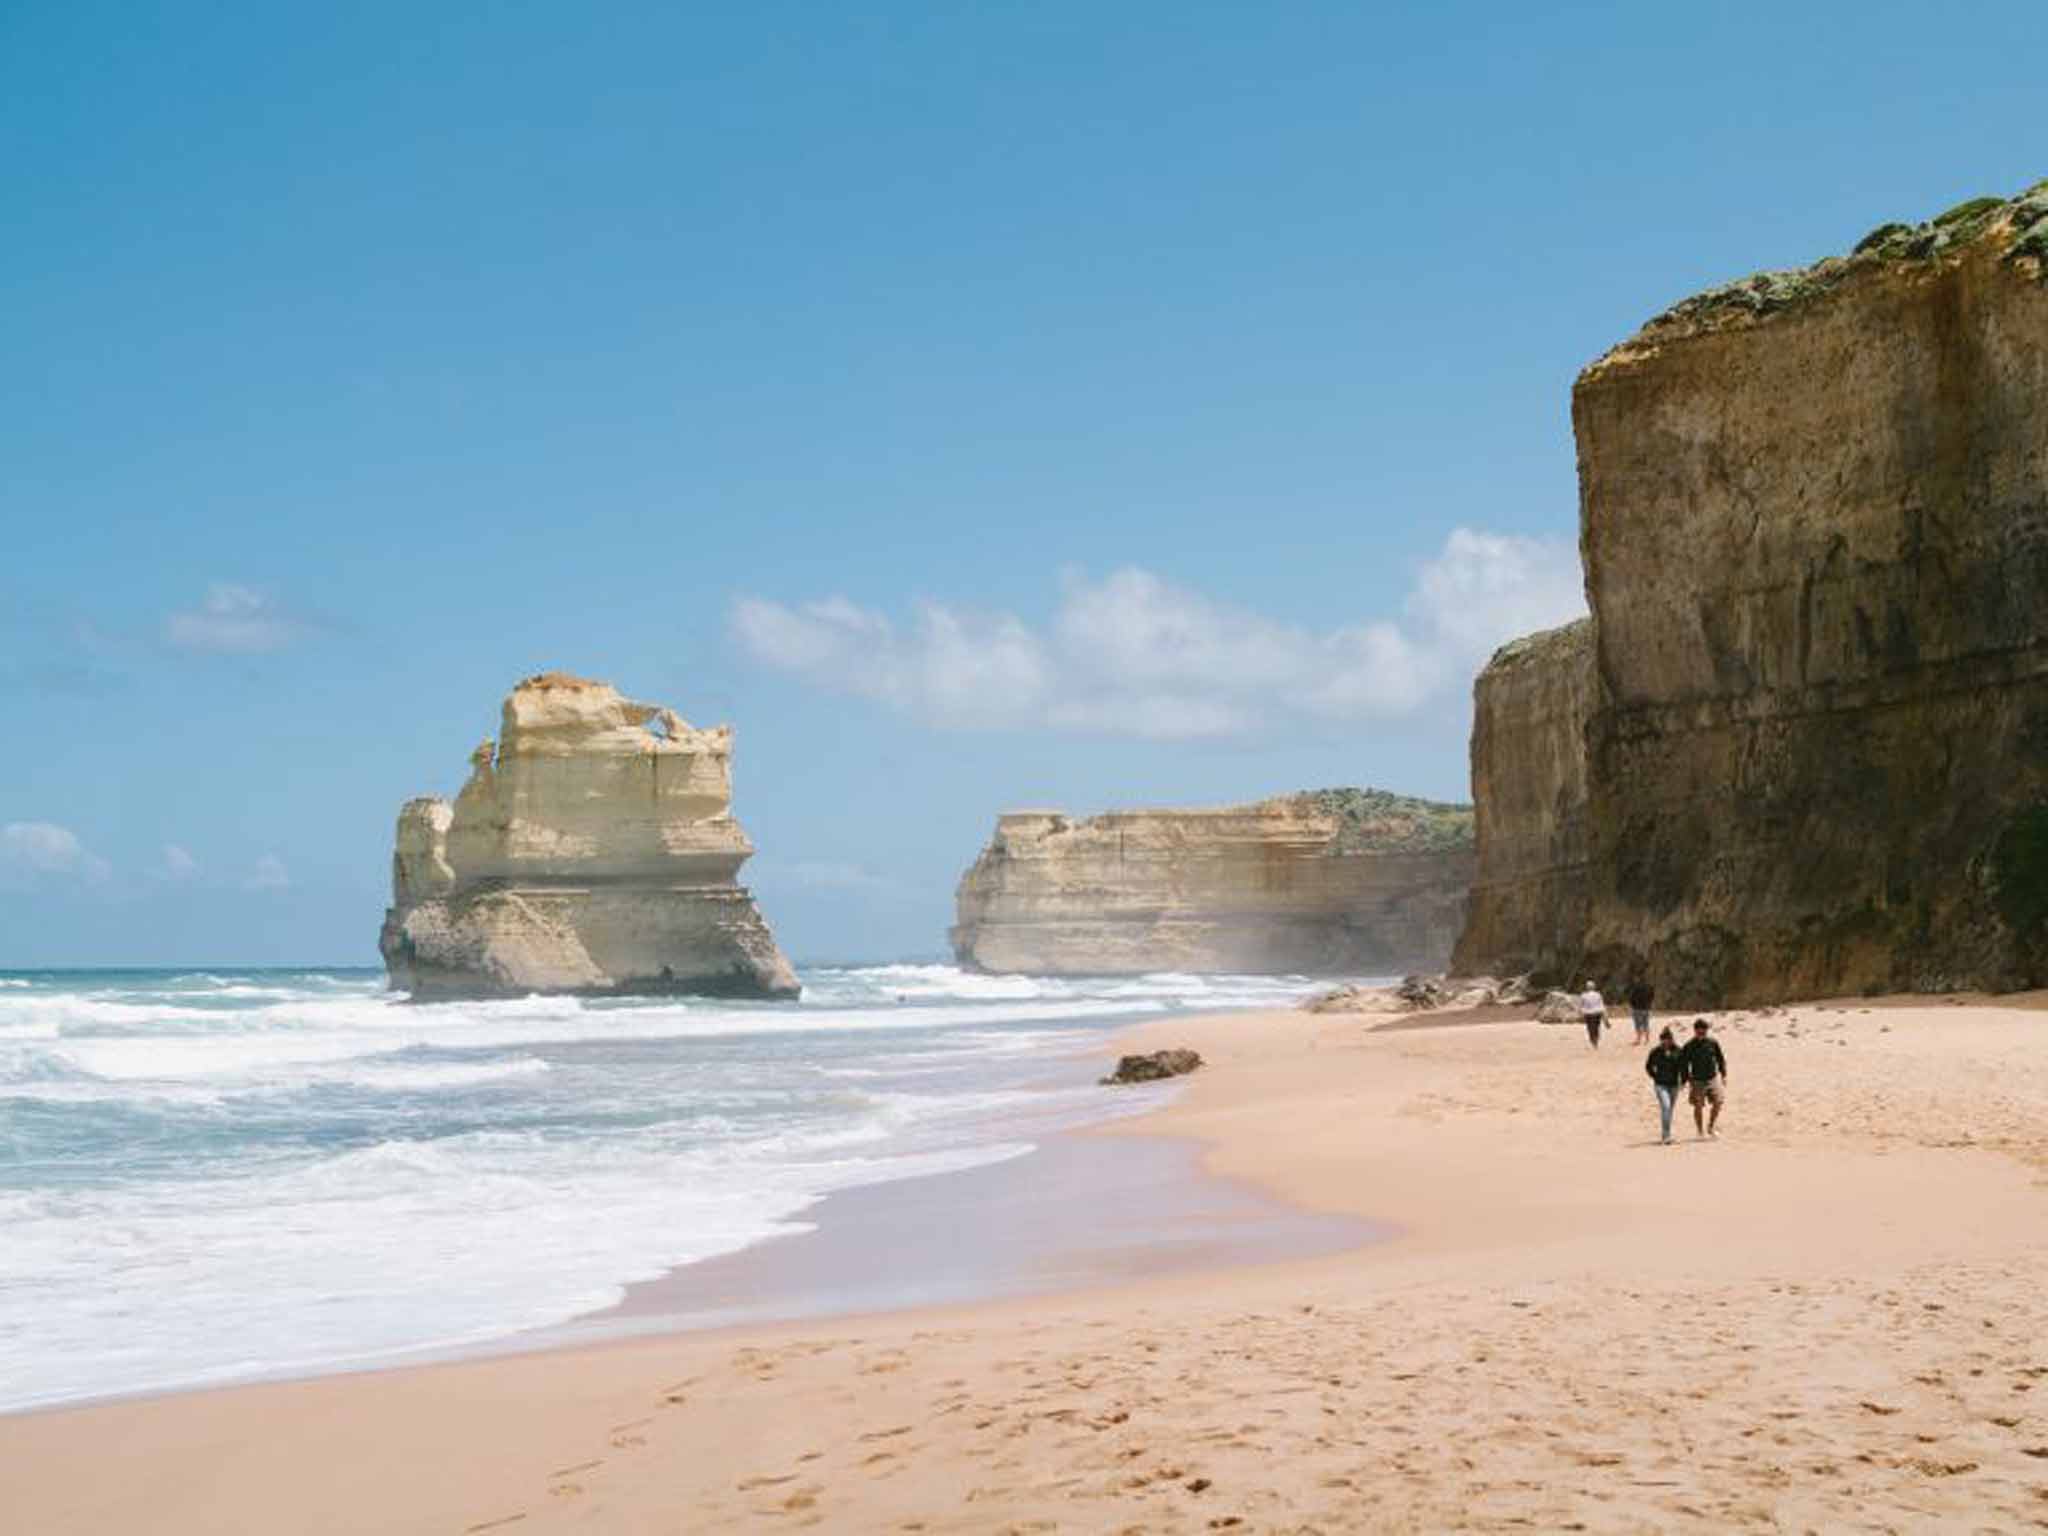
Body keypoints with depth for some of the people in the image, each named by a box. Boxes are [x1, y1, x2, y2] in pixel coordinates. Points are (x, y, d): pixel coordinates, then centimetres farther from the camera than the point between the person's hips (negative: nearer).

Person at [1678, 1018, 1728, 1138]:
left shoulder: (1713, 1042, -2)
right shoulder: (1689, 1046, -7)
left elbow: (1721, 1059, 9)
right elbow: (1684, 1064, -2)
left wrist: (1724, 1075, 7)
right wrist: (1684, 1080, -5)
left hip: (1713, 1078, 2)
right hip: (1697, 1080, -2)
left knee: (1718, 1102, -4)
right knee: (1698, 1106, 3)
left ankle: (1710, 1128, 17)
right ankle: (1700, 1130, 20)